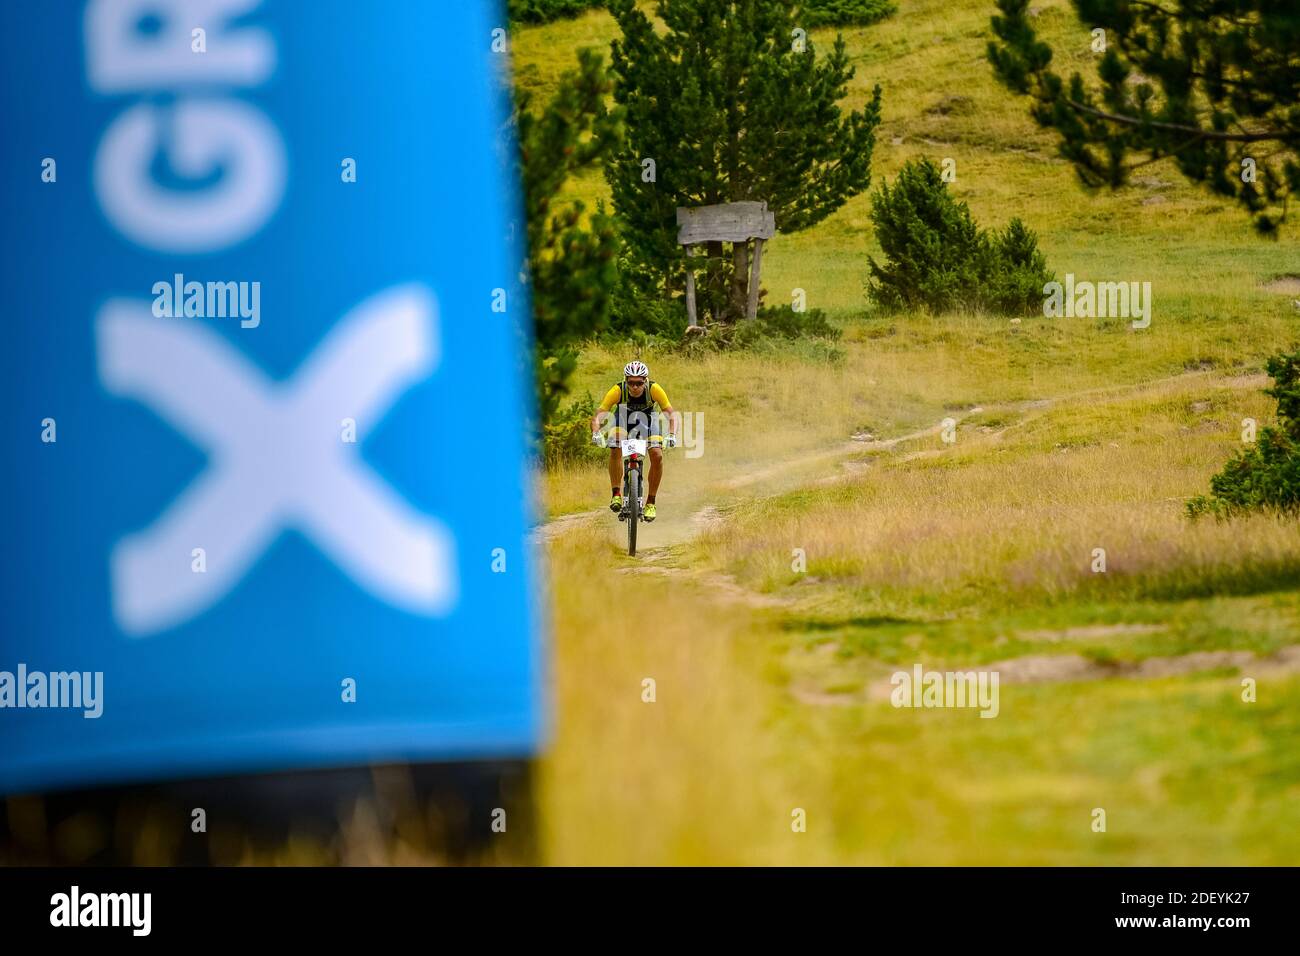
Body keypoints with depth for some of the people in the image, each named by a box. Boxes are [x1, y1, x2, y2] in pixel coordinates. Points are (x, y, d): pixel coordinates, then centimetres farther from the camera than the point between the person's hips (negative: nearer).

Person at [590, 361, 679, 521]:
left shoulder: (654, 389, -33)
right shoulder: (617, 390, -34)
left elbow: (672, 414, -33)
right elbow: (598, 416, -36)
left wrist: (672, 435, -51)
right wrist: (596, 434, -55)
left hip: (648, 420, 0)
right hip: (623, 418, 0)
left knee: (657, 455, -19)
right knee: (615, 449, -28)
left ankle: (650, 502, -6)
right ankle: (616, 495, -19)